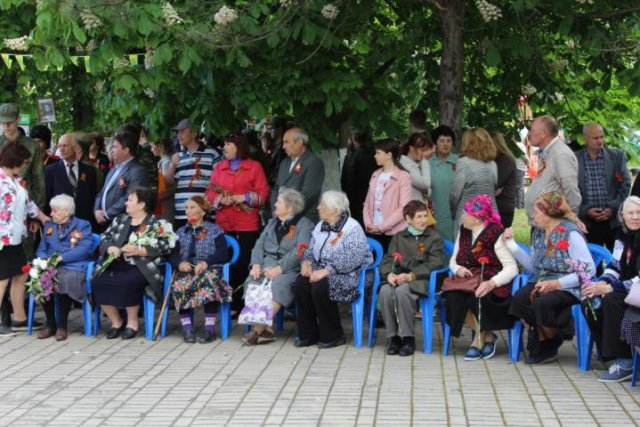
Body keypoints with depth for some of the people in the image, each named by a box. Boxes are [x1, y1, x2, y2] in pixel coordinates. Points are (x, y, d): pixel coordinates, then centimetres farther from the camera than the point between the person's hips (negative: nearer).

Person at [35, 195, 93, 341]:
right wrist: (45, 260, -8)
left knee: (66, 279, -38)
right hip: (51, 267, 4)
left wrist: (60, 258, -15)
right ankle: (50, 324, -15)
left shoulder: (83, 225, 9)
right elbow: (41, 250, 17)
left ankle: (62, 325, -20)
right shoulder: (49, 226, 25)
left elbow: (84, 249, -6)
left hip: (73, 267, -4)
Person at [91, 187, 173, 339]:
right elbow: (104, 237, 19)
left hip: (140, 267, -5)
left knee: (127, 283, -36)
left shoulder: (156, 223, 4)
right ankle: (116, 322, -5)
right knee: (98, 281, -23)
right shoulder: (120, 220, 22)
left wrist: (139, 251, -16)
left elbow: (164, 248, -6)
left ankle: (132, 323, -13)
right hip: (116, 265, 5)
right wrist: (109, 247, -4)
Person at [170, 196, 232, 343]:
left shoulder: (215, 230, 15)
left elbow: (223, 254, 2)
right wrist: (179, 263, -11)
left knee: (209, 279, -39)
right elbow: (172, 254, 13)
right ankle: (186, 328, -33)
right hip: (186, 271, 2)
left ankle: (210, 328, -37)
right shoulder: (181, 232, 26)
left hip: (208, 270, -2)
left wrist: (206, 262, -16)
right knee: (178, 285, -34)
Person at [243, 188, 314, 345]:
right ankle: (265, 329, -30)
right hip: (267, 265, 5)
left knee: (278, 284, -36)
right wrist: (256, 264, -6)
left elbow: (300, 251, -11)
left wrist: (279, 268, -22)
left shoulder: (304, 224, 3)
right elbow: (259, 245, 15)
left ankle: (259, 329, -36)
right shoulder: (272, 222, 24)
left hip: (289, 268, -5)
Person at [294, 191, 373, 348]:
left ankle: (333, 335, -16)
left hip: (348, 276, -7)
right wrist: (306, 262, -6)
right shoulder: (320, 226, 15)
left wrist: (327, 270, -29)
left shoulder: (352, 228, -12)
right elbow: (310, 250, 18)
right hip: (322, 271, 7)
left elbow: (352, 259, -23)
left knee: (320, 286, -33)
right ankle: (307, 334, -11)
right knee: (300, 283, -21)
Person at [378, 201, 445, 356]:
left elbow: (434, 264, -3)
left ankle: (408, 338, -24)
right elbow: (388, 259, 13)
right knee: (385, 291, -31)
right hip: (398, 278, 3)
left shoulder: (434, 238, 10)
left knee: (402, 291, -36)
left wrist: (411, 276, -17)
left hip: (420, 280, -3)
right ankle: (393, 336, -20)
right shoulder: (399, 237, 22)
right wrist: (389, 274, -12)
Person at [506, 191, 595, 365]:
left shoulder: (570, 234, -12)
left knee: (541, 304, -33)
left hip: (567, 289, -6)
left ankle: (548, 346, -3)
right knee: (518, 300, -24)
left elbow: (589, 269, -17)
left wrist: (557, 283, -22)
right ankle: (537, 344, -4)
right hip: (542, 283, 6)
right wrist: (512, 244, 11)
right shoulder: (538, 233, 13)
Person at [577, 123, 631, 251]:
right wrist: (585, 210, -11)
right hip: (588, 223, -1)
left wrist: (613, 208, -9)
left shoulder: (617, 156, 5)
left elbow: (626, 185, 3)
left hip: (614, 221, 1)